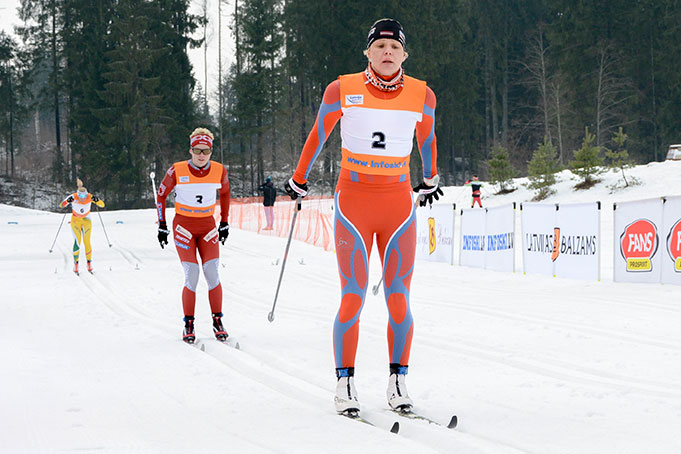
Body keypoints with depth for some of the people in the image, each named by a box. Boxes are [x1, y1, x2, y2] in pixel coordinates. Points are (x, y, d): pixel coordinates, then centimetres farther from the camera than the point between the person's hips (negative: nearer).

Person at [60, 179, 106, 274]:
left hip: (86, 220, 1)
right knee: (77, 242, -13)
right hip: (75, 220, -1)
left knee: (87, 242, -3)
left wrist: (97, 200, -38)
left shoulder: (90, 197, -19)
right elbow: (61, 205, -25)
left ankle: (89, 264, 9)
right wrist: (68, 201, -46)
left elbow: (102, 205, -18)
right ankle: (75, 264, -6)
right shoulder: (74, 197, -23)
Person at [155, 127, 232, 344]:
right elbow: (161, 195, 2)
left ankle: (217, 321, 2)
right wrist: (162, 226, 1)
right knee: (192, 276, -11)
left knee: (212, 275, -8)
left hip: (208, 227, 2)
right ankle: (188, 325, 0)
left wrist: (224, 222, 17)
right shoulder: (177, 170, -12)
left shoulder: (219, 170, -5)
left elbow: (225, 193, 16)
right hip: (183, 226, -2)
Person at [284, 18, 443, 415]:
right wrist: (299, 181, 20)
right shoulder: (343, 91, -5)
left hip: (399, 205, 2)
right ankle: (345, 385, 5)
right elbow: (318, 136, 10)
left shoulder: (422, 95, 1)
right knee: (353, 299, -5)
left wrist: (431, 180, 33)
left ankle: (398, 384, 11)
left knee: (398, 300, 1)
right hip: (353, 205, -2)